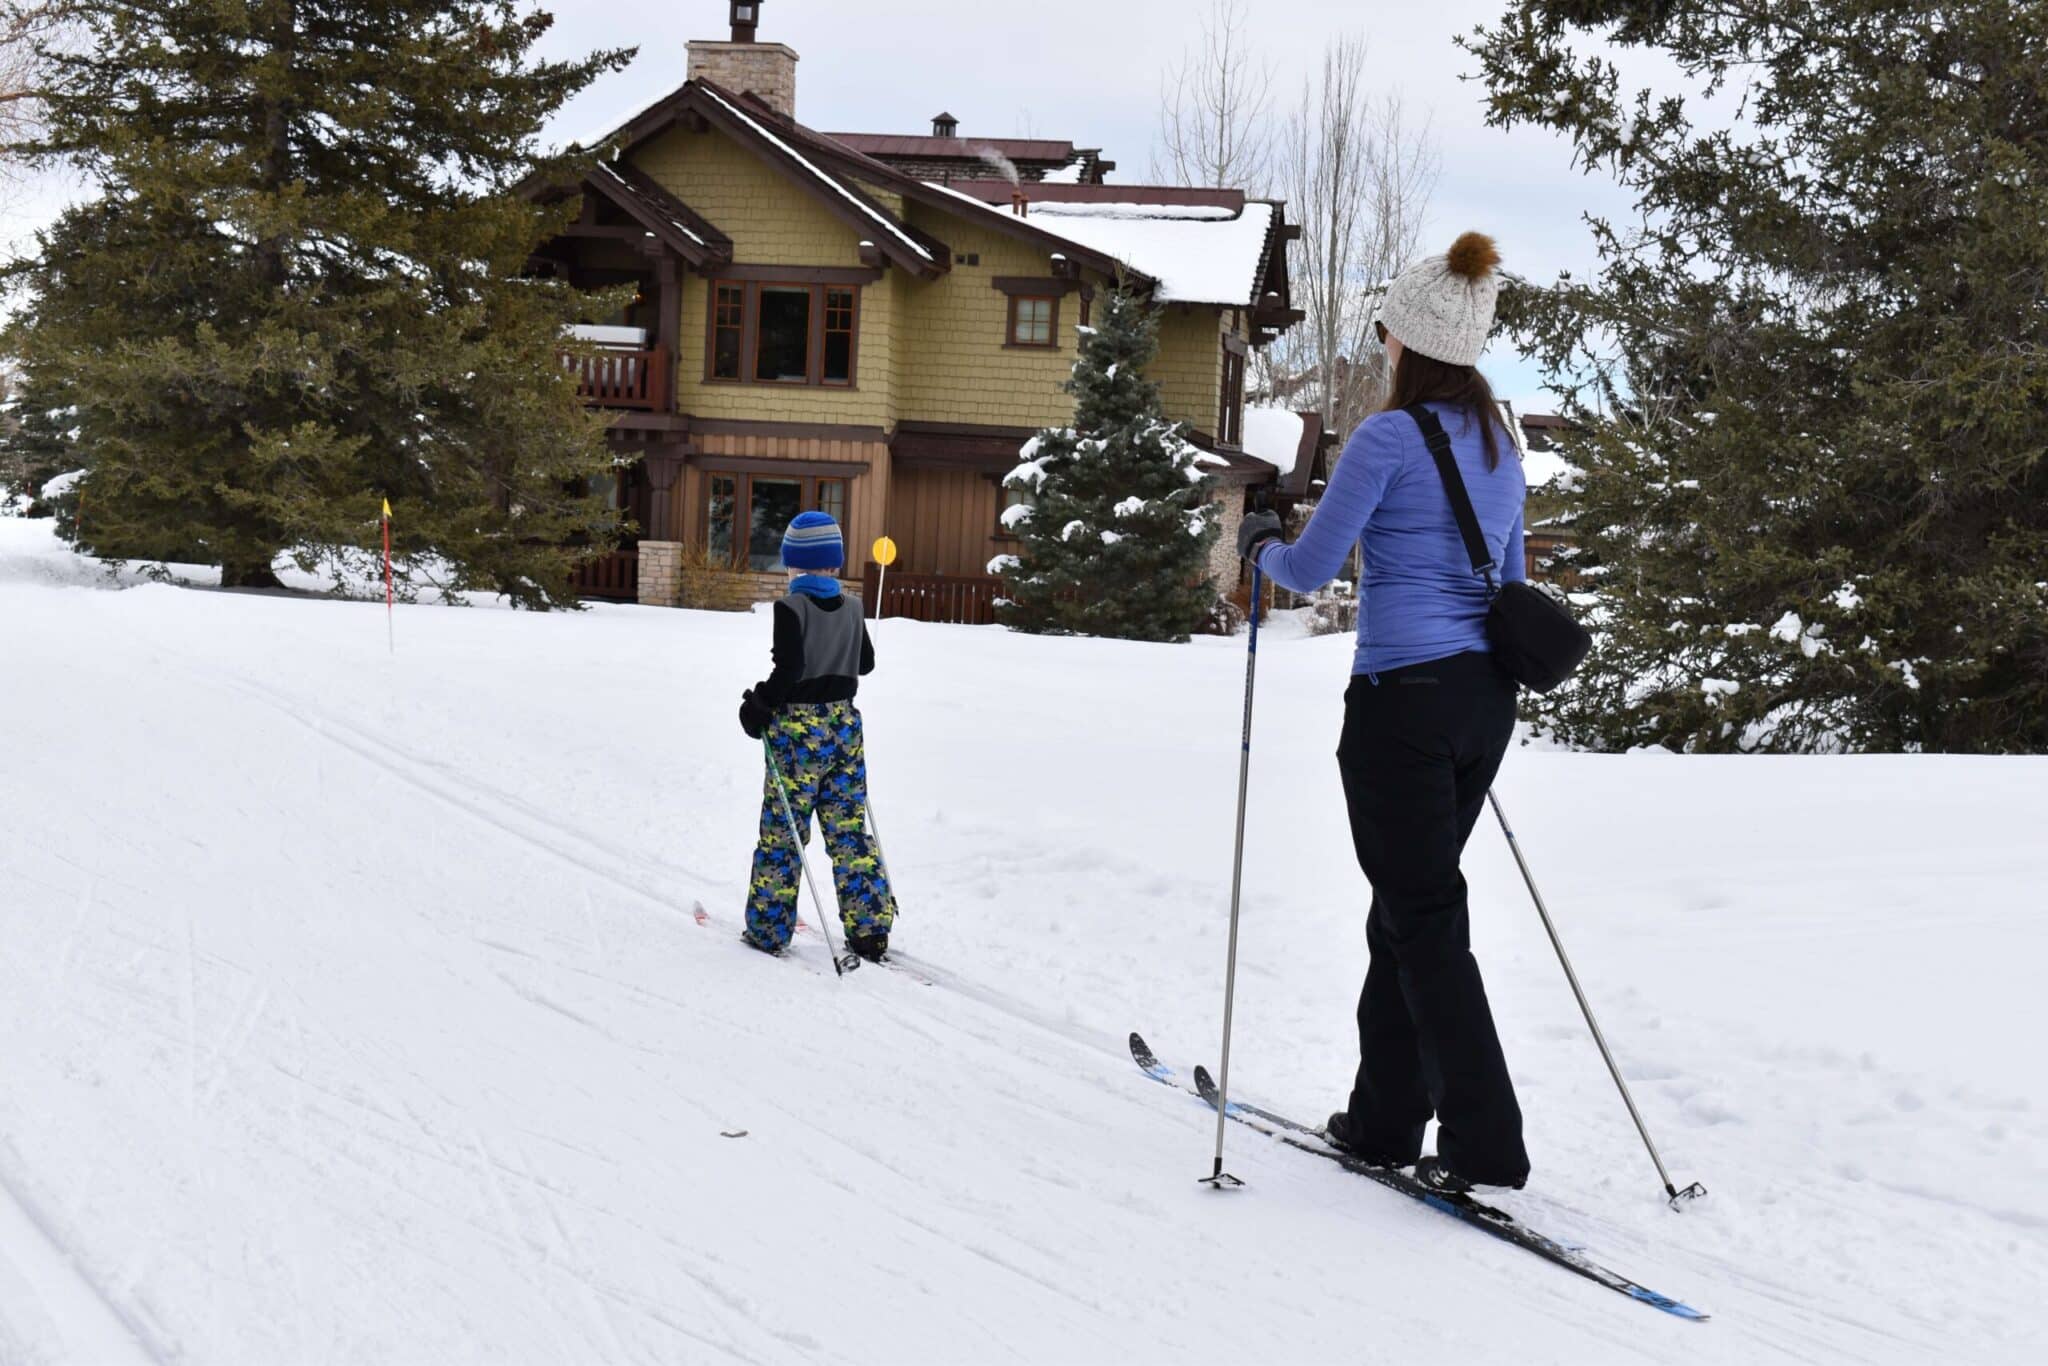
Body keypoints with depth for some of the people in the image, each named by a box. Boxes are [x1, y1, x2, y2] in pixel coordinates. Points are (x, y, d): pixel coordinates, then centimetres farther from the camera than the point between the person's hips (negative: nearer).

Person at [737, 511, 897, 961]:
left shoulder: (791, 608, -13)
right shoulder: (852, 606, 4)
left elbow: (788, 670, -18)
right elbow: (866, 663, 13)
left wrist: (759, 704, -4)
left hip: (799, 730, -5)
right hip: (845, 726, 5)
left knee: (781, 833, 3)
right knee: (849, 831, 9)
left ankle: (768, 930, 10)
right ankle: (870, 929, 7)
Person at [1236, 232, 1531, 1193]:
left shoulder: (1388, 437, -11)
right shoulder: (1502, 447, 13)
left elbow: (1311, 569, -10)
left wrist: (1261, 544, 11)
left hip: (1403, 695, -8)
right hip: (1485, 699, 8)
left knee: (1425, 916, -3)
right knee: (1405, 906, 17)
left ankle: (1486, 1144, -4)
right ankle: (1385, 1117, 25)